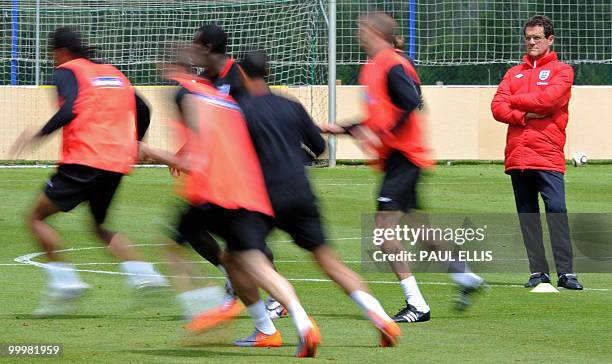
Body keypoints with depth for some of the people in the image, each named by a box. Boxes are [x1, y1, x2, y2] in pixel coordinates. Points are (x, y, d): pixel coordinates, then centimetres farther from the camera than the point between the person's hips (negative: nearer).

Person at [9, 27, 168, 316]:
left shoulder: (67, 72, 0)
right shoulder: (113, 73, 21)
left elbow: (68, 111, -17)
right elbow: (142, 112, 23)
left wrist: (37, 136, -11)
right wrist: (132, 146, 37)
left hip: (84, 160, -7)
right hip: (117, 162, 7)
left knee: (37, 217, 2)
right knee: (101, 226, 23)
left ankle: (63, 279, -13)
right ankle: (143, 273, 1)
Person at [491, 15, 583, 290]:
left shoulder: (561, 71, 7)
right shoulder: (514, 73, 20)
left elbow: (548, 98, -11)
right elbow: (497, 107, 7)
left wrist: (514, 100, 1)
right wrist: (525, 115, -11)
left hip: (548, 155, -5)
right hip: (517, 156, 5)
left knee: (557, 210, -13)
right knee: (527, 216, 3)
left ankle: (566, 272, -14)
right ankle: (538, 272, 6)